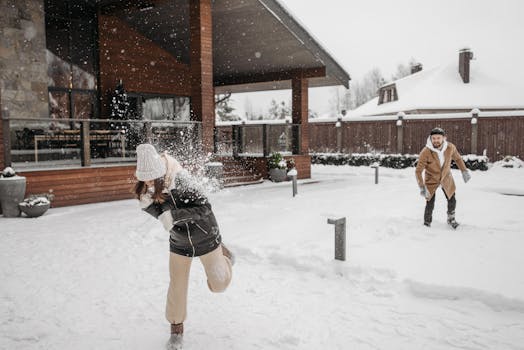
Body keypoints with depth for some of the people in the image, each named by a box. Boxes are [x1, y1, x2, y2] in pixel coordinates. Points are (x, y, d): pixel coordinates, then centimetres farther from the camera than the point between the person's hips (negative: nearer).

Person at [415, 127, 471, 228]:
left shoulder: (450, 147, -19)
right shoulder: (426, 152, -30)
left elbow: (457, 158, 4)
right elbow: (418, 171, -26)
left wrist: (464, 171, 7)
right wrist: (422, 187, -32)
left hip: (446, 178, 4)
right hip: (431, 179, -4)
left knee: (452, 200, 14)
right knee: (430, 204, -9)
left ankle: (451, 219, 41)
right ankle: (427, 224, 15)